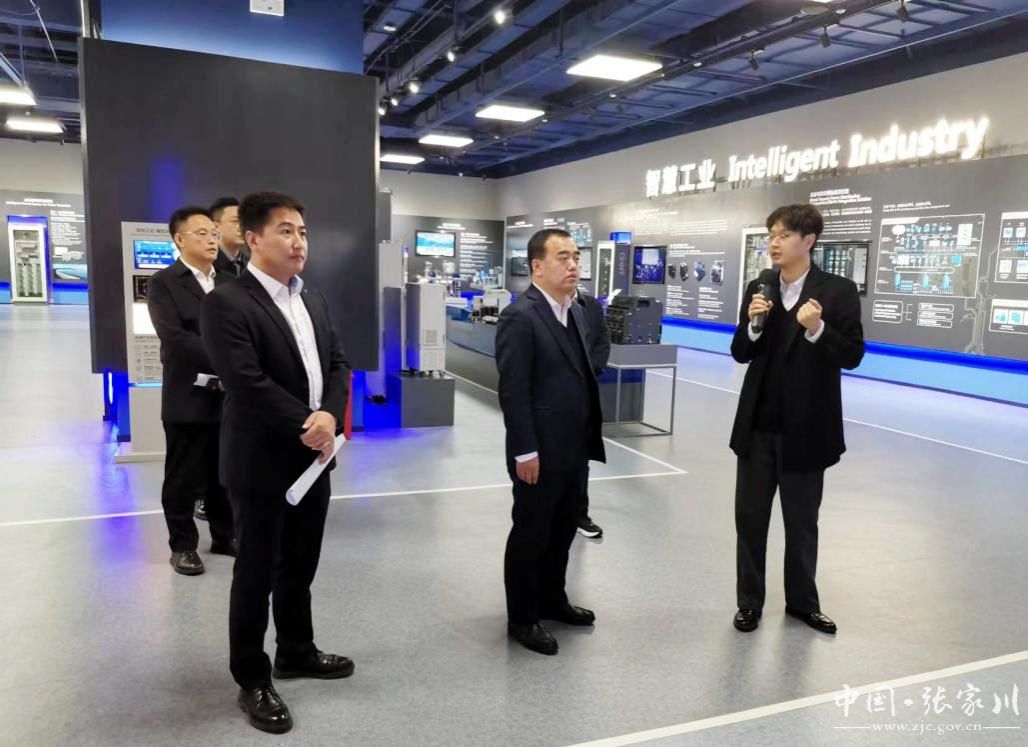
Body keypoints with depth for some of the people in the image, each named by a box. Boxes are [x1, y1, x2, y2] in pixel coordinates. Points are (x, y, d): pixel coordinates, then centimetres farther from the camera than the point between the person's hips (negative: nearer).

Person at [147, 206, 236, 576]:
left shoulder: (227, 282, 11)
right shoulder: (164, 282, -6)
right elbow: (175, 337, -18)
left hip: (228, 394, 5)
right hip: (189, 397, -5)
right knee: (183, 477, 7)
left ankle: (224, 536, 30)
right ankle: (183, 546, 21)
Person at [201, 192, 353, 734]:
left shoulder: (314, 300, 11)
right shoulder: (227, 303, -14)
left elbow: (337, 364, 7)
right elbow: (248, 384, -23)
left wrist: (330, 417, -11)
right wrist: (307, 425, -18)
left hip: (314, 458, 7)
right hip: (262, 463, -7)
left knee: (300, 566, 20)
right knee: (257, 574, 8)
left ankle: (296, 652, 39)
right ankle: (252, 680, 24)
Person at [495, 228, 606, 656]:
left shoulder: (576, 314, 12)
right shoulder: (519, 317, -15)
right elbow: (513, 391, -19)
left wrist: (589, 438, 14)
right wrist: (525, 451, -21)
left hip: (574, 448, 8)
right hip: (541, 452, -8)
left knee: (563, 530, 20)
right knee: (531, 534, 6)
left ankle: (552, 599, 38)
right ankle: (522, 618, 22)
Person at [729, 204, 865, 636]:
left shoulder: (838, 291, -7)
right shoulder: (758, 288, 3)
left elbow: (852, 356, -10)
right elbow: (740, 354, 3)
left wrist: (817, 329, -26)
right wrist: (753, 324, -16)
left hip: (805, 427, -3)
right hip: (758, 425, 3)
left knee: (802, 521, 13)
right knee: (749, 517, 10)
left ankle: (802, 601, 32)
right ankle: (749, 601, 25)